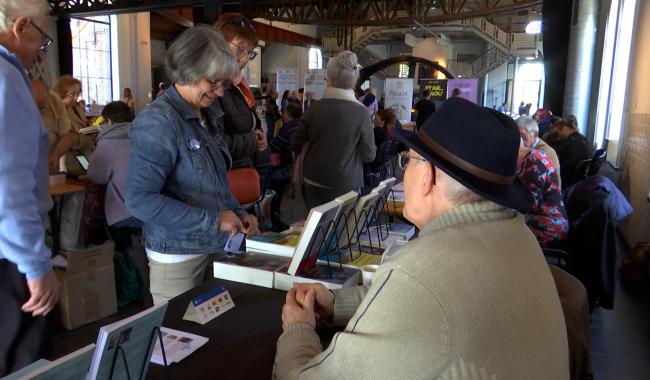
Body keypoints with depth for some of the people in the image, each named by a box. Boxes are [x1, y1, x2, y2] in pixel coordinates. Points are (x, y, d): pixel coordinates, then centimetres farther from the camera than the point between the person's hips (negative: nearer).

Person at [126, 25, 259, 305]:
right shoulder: (158, 122, -18)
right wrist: (212, 220, -21)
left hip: (213, 247, 7)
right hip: (177, 257, -7)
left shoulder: (206, 116, 7)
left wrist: (237, 214, 3)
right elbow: (140, 200, -24)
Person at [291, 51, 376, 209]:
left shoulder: (315, 107, -6)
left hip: (314, 180, 3)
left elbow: (296, 144, 3)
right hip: (345, 183, -2)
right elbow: (369, 155, -8)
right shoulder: (361, 113, -13)